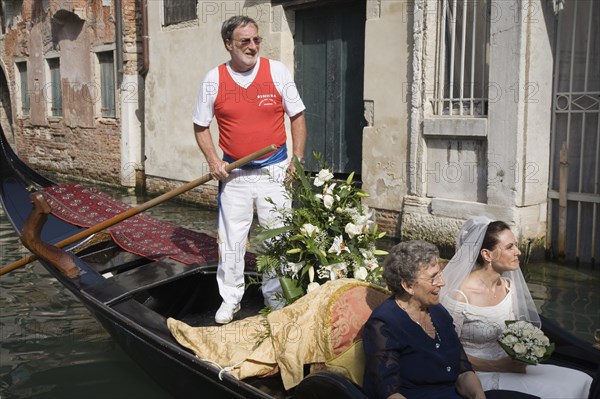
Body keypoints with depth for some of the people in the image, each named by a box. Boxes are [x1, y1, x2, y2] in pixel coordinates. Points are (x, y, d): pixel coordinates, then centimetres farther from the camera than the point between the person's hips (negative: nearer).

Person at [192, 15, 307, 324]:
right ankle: (230, 299, 24)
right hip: (234, 174, 0)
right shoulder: (214, 79, -3)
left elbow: (297, 116, 4)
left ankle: (275, 299, 25)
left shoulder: (277, 72, -4)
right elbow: (201, 127, 6)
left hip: (274, 171, 0)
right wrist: (213, 160, -7)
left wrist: (298, 159, -3)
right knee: (230, 240, 7)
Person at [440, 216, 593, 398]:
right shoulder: (459, 296, -21)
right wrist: (496, 366, -18)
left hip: (508, 366, 7)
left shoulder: (509, 286, 1)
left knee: (580, 382, -6)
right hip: (479, 375, -7)